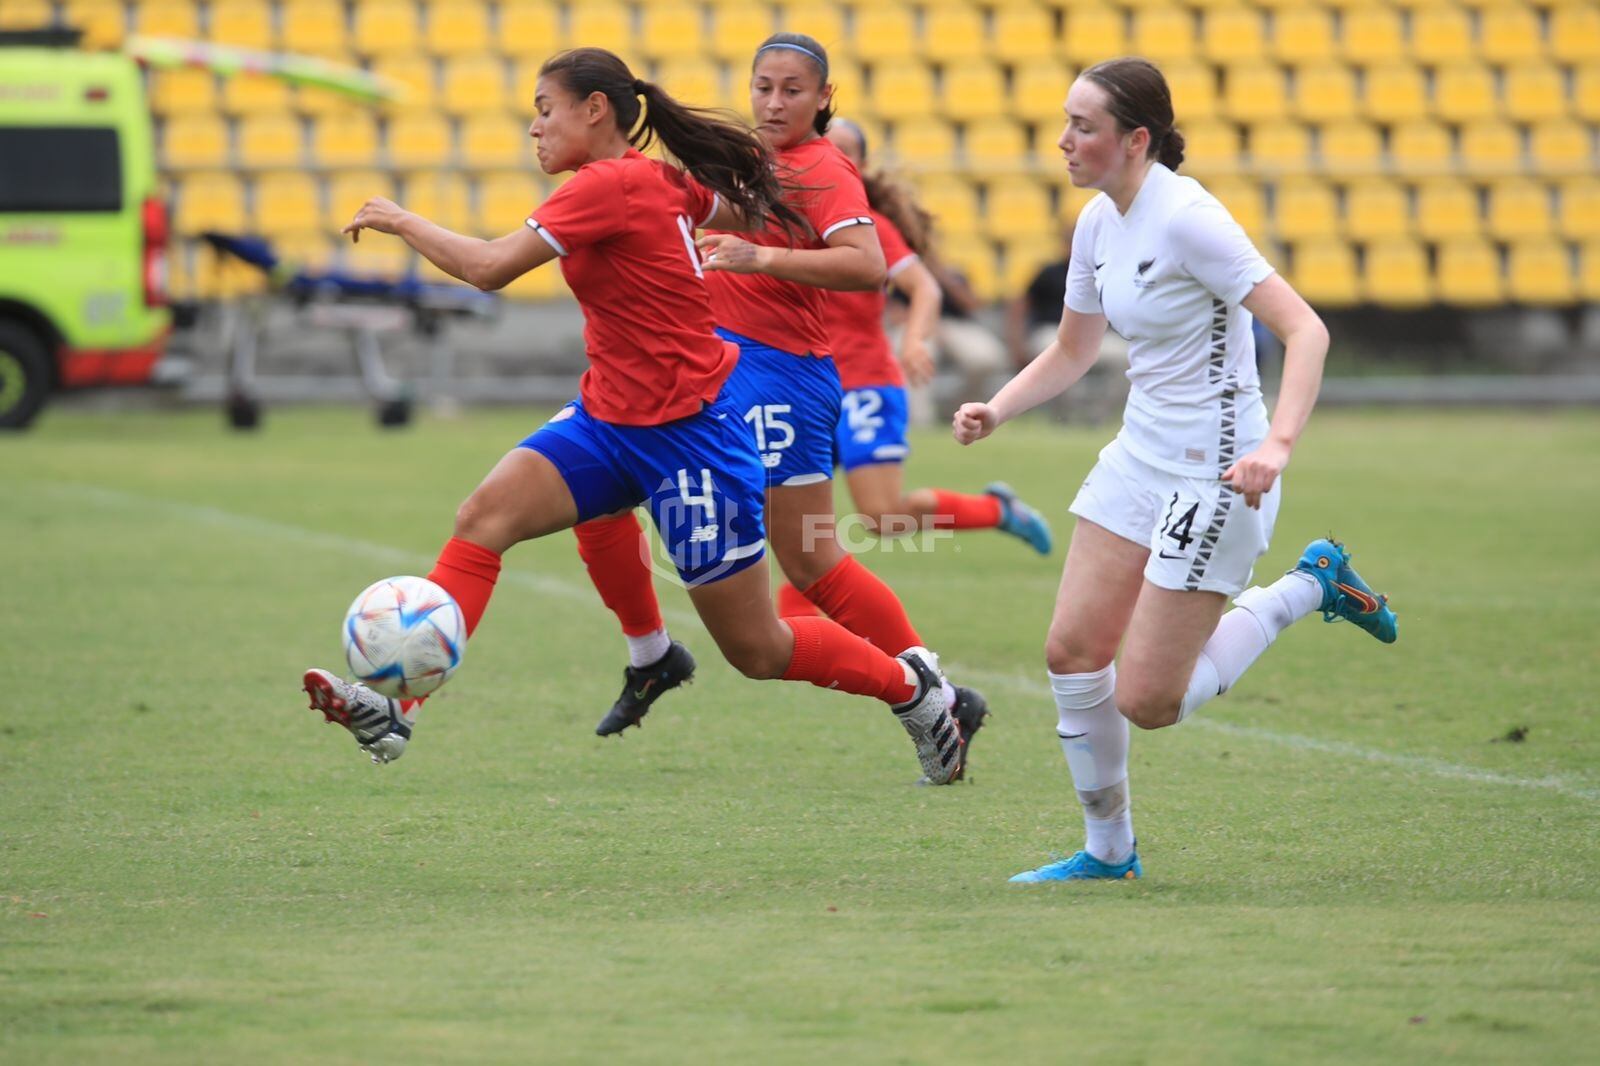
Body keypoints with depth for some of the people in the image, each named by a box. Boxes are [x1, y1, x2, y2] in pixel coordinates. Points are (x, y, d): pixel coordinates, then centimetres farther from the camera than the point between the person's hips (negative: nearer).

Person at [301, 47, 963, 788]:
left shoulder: (610, 185, -21)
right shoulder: (660, 181, 4)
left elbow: (488, 267, -23)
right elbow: (747, 214, 19)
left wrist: (400, 221, -9)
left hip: (686, 435, -9)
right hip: (611, 418, 9)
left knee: (757, 651, 3)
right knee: (485, 514, -15)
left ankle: (911, 685, 27)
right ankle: (396, 708, -23)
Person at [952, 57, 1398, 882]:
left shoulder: (1186, 218, -21)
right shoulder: (1099, 223, 5)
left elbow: (1305, 330, -24)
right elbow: (1070, 353, 18)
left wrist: (1277, 444, -37)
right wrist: (995, 412, 1)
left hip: (1215, 473, -8)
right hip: (1140, 457, 8)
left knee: (1146, 702, -6)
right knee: (1072, 651, 1)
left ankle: (1306, 588, 13)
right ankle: (1107, 850, 18)